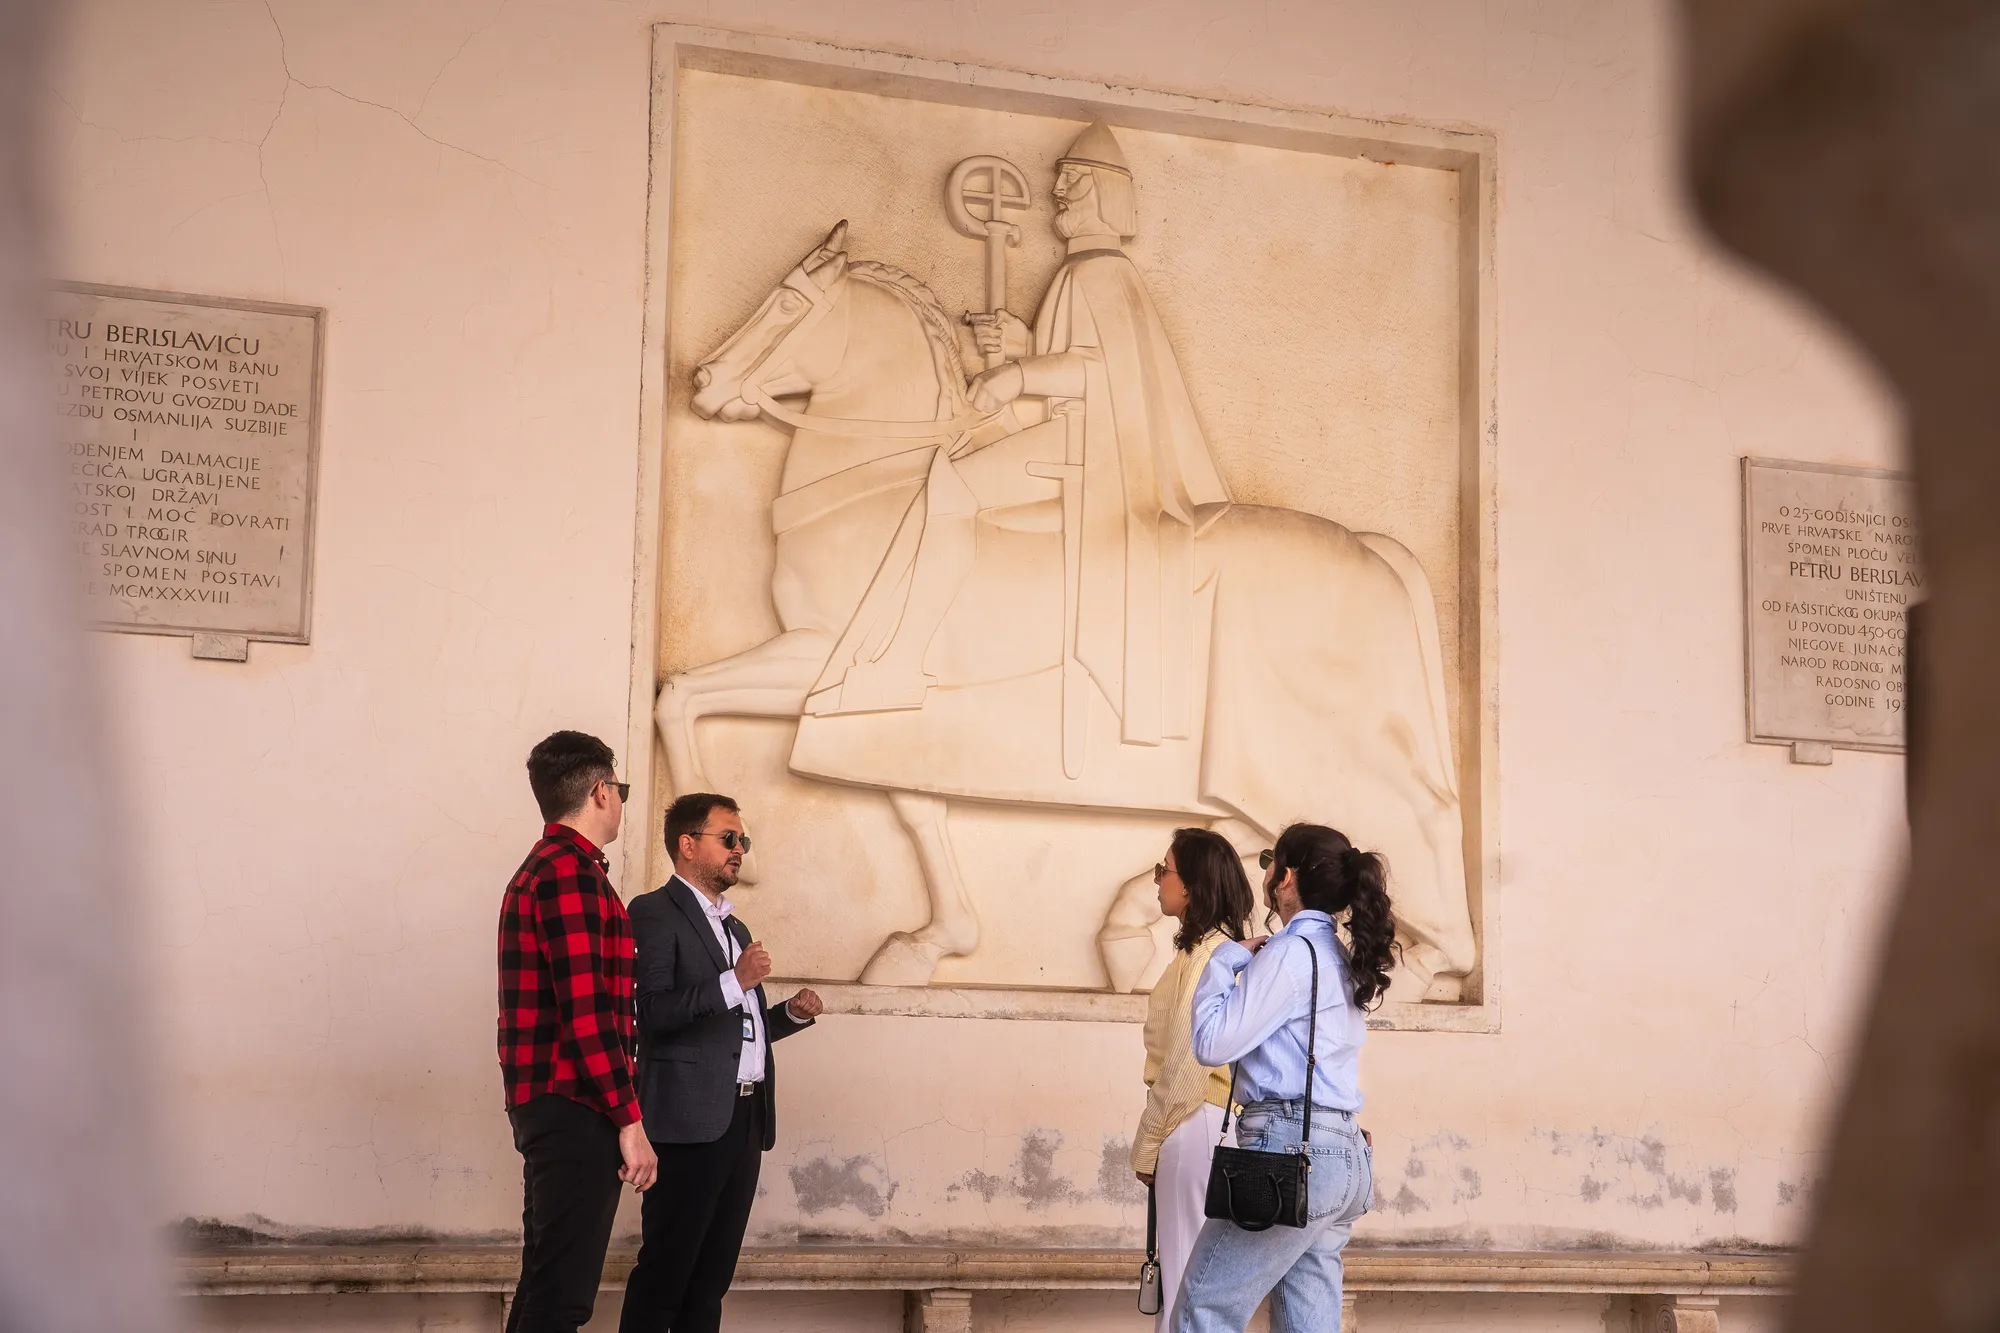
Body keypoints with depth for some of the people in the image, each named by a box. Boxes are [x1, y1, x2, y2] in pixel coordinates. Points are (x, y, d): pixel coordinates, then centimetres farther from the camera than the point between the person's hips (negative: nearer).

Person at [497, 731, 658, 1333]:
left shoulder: (538, 869, 19)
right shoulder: (573, 871, -14)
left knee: (545, 1283, 14)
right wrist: (629, 1121, -19)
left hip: (544, 1105, 11)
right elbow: (586, 1012, -21)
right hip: (576, 1109, -11)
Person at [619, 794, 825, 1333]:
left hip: (745, 1120, 8)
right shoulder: (655, 913, -4)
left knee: (713, 1273, 8)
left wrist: (792, 1013, 11)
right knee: (665, 1269, -7)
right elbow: (650, 1011, -17)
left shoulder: (736, 928, 23)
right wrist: (734, 982, -19)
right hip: (691, 1120, -8)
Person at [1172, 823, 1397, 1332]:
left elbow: (1212, 1043, -11)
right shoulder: (1338, 957, 19)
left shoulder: (1290, 952, -9)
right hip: (1342, 1154, 10)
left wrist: (1227, 958, 0)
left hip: (1291, 1154, -10)